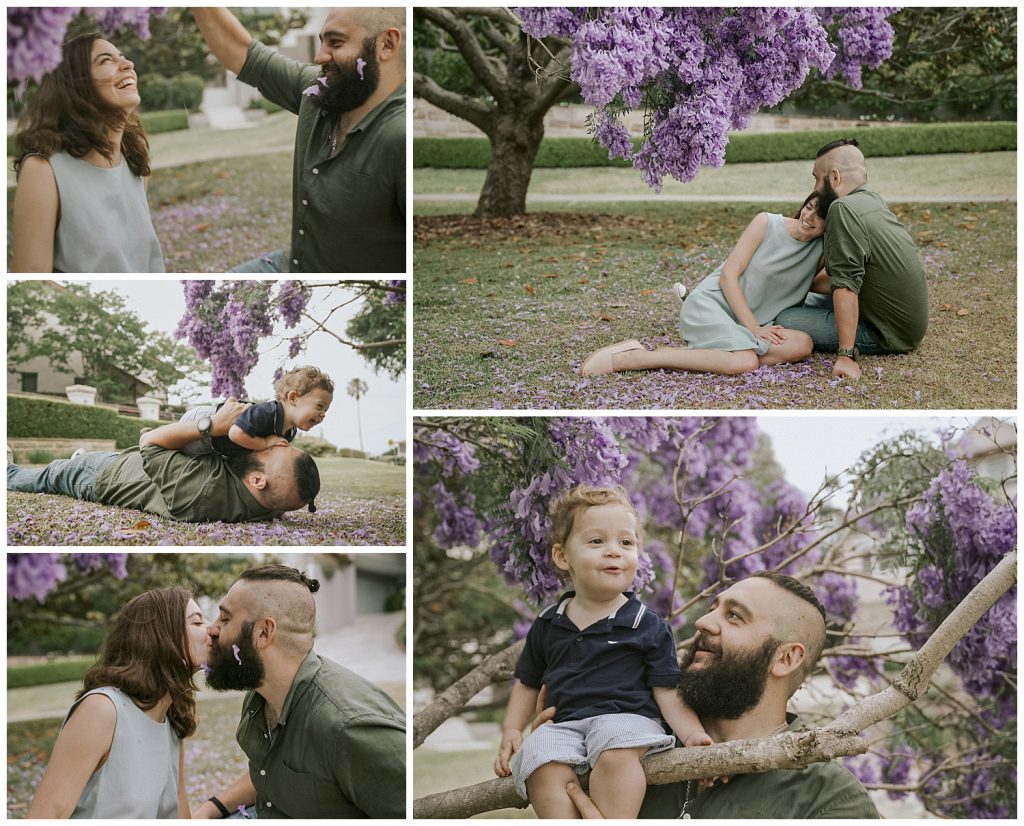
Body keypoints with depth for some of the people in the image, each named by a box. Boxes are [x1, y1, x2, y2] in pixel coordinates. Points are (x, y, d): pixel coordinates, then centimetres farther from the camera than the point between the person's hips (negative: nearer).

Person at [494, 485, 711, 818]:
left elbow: (668, 691, 2)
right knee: (543, 766, -30)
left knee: (616, 753, -37)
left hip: (628, 717, -3)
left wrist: (692, 733, -14)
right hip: (564, 724, 3)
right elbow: (528, 684, 27)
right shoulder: (547, 625, 17)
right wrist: (511, 731, 14)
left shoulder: (649, 626, 7)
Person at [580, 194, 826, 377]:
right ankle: (628, 358, -30)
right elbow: (728, 275, -10)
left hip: (748, 320, 6)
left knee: (802, 344, -24)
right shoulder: (767, 223, -7)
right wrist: (753, 329, -15)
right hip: (710, 303, -6)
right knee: (745, 362, -35)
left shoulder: (821, 251, 5)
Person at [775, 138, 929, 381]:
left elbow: (846, 286, -28)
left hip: (885, 334, -9)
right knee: (807, 302, 22)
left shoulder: (844, 209, -23)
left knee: (786, 320, -10)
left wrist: (846, 355, -30)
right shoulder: (872, 200, 7)